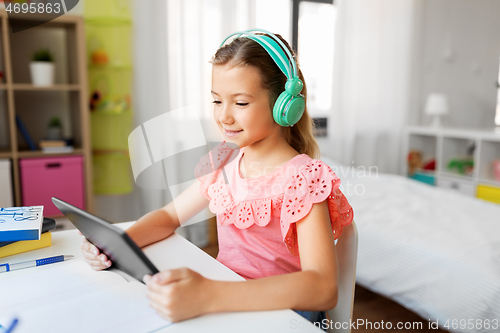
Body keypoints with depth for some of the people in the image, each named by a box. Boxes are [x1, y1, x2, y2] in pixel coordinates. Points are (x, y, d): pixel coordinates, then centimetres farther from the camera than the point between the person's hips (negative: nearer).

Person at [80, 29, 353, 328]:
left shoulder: (303, 177, -17)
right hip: (222, 305, 5)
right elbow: (170, 215, 12)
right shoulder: (226, 161, 3)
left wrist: (208, 296, -40)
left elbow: (323, 289, -29)